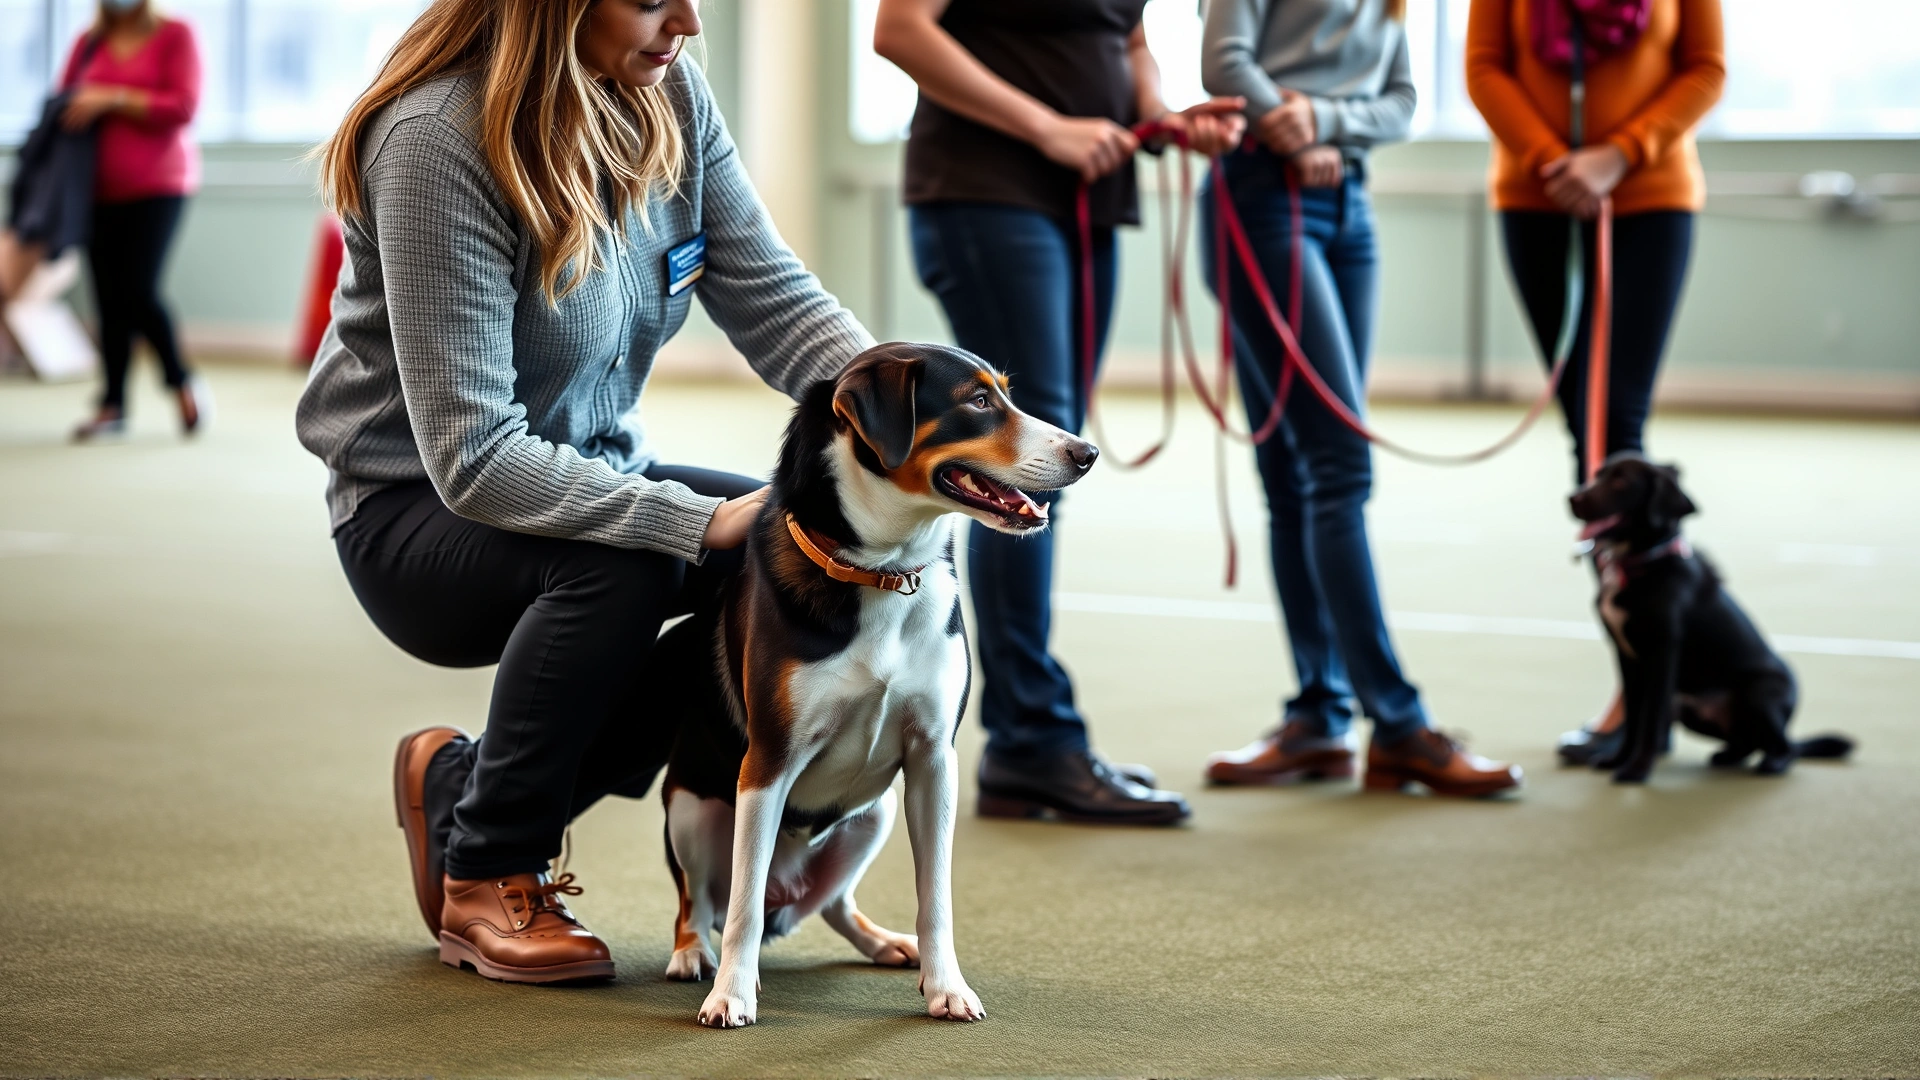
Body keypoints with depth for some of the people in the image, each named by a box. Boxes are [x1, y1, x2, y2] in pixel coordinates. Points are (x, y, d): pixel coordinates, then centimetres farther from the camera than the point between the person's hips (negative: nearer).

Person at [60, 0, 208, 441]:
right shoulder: (90, 42, 10)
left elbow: (182, 107, -11)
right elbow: (64, 99, 18)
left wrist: (113, 100, -15)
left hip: (158, 185, -4)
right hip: (100, 189, 4)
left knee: (138, 291, -12)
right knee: (109, 298, 2)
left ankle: (182, 382, 9)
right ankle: (113, 405, 9)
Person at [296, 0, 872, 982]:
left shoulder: (669, 96, -6)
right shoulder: (436, 140, -26)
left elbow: (774, 301, -6)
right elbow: (474, 460, -29)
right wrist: (701, 521, -36)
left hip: (589, 476, 7)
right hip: (419, 515, -7)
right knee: (622, 562, -36)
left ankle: (462, 783, -1)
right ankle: (487, 876, -10)